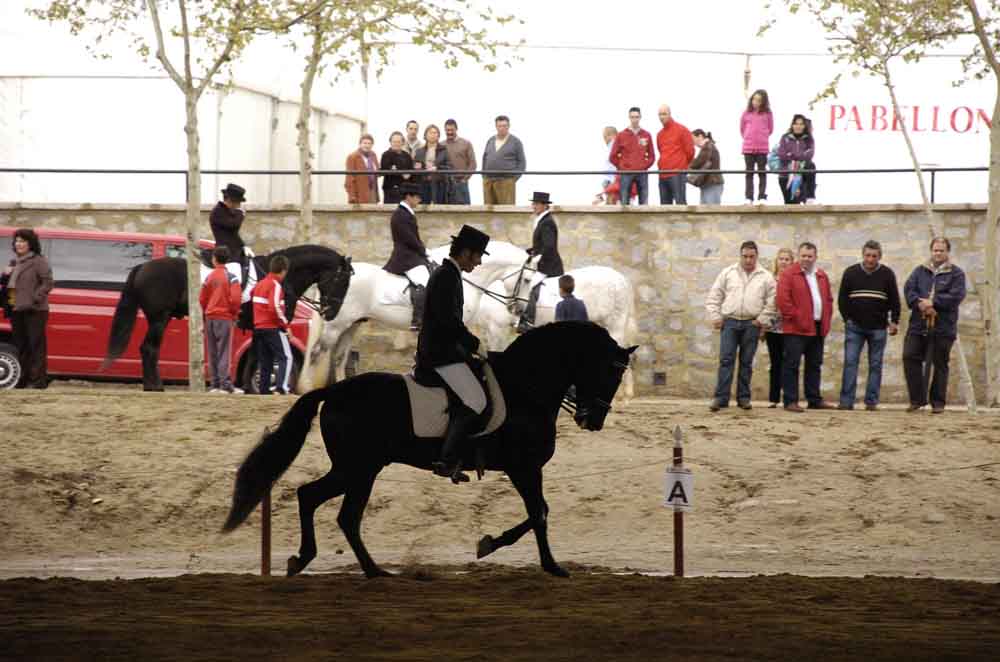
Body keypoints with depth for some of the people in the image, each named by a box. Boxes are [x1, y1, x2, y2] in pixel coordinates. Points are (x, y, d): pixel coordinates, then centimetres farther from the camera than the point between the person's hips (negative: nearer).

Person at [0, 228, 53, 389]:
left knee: (36, 345, -7)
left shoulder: (39, 261, -5)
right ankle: (23, 380, 16)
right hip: (16, 310, 8)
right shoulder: (14, 263, 19)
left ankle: (38, 380, -8)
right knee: (20, 346, 11)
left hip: (33, 311, -8)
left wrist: (35, 299, -20)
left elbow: (47, 283, -11)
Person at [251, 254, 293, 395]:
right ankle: (281, 386, -21)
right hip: (273, 328, -8)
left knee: (265, 360, 12)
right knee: (285, 357, -8)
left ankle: (264, 389, 10)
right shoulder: (275, 285, -13)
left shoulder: (259, 284, 15)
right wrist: (285, 324, -14)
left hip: (259, 328, 8)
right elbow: (275, 308, -22)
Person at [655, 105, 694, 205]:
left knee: (680, 203, -13)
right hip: (663, 174, 7)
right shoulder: (660, 134, 18)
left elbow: (689, 151, 0)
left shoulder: (681, 130, -2)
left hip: (677, 174, -7)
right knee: (665, 204, 5)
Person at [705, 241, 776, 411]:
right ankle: (721, 397, -9)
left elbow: (772, 302, 4)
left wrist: (762, 320, -5)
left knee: (746, 362, 5)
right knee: (726, 360, -7)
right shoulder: (727, 273, 8)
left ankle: (743, 397, 12)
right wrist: (715, 317, 0)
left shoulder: (765, 277, 6)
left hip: (751, 324, 0)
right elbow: (713, 297, 9)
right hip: (729, 322, 0)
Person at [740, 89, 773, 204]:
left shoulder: (767, 114, 1)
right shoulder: (746, 113, 3)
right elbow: (742, 128, 14)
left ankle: (762, 197, 3)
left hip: (762, 148, -1)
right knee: (749, 173, 4)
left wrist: (763, 137, 7)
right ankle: (749, 198, 5)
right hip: (748, 147, 1)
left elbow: (770, 129, 10)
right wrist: (747, 137, 9)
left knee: (762, 172, 2)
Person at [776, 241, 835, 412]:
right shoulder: (788, 274, -5)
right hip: (796, 329, -7)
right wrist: (793, 317, -15)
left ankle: (814, 399, 19)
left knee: (815, 365, 12)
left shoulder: (822, 276, 16)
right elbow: (783, 299, -12)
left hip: (818, 328, 7)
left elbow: (828, 299, 21)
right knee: (791, 365, -6)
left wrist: (826, 320, 8)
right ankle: (790, 401, -6)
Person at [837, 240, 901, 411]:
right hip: (854, 326, 0)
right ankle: (846, 401, -7)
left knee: (875, 365, 3)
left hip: (878, 328, 0)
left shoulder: (887, 274, 3)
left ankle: (871, 401, 7)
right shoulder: (850, 273, 4)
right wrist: (847, 319, 1)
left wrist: (894, 321, -1)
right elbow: (842, 299, 9)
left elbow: (894, 300, 7)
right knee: (850, 362, -7)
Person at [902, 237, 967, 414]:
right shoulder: (920, 271, 14)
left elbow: (956, 296, -10)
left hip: (943, 328, -3)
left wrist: (932, 302, -17)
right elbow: (909, 288, 1)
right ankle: (917, 399, 5)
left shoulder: (956, 274, 4)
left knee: (940, 364, 2)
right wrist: (920, 304, -17)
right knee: (910, 357, -5)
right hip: (918, 326, 3)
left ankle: (938, 402, 9)